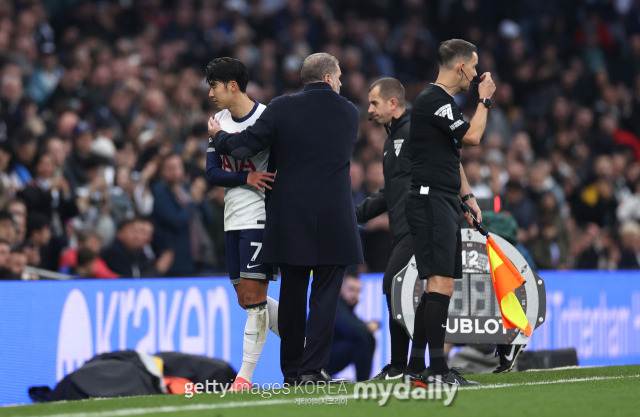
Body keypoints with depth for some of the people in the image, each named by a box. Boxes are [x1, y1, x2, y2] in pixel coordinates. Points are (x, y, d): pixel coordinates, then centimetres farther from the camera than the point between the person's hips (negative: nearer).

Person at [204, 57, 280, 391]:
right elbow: (212, 173, 2)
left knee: (253, 295, -9)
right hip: (233, 221, 8)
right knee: (247, 299, 9)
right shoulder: (219, 123, 11)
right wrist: (246, 178, -15)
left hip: (260, 217, -8)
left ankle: (246, 375, -6)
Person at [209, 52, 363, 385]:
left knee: (292, 294, 10)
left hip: (290, 217, 1)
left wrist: (218, 136, 15)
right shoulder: (348, 112, 2)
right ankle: (312, 368, -5)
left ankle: (291, 369, 15)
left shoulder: (282, 108, -4)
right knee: (325, 294, 2)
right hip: (334, 219, -1)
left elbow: (243, 148, -7)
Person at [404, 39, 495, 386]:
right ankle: (438, 369, -18)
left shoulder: (444, 102, 21)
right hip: (430, 199, -11)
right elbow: (473, 136, -14)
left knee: (437, 285, 10)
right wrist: (484, 100, 0)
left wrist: (467, 196, 20)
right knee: (441, 283, -15)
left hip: (444, 202, 11)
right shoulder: (433, 101, -12)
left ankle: (416, 367, 12)